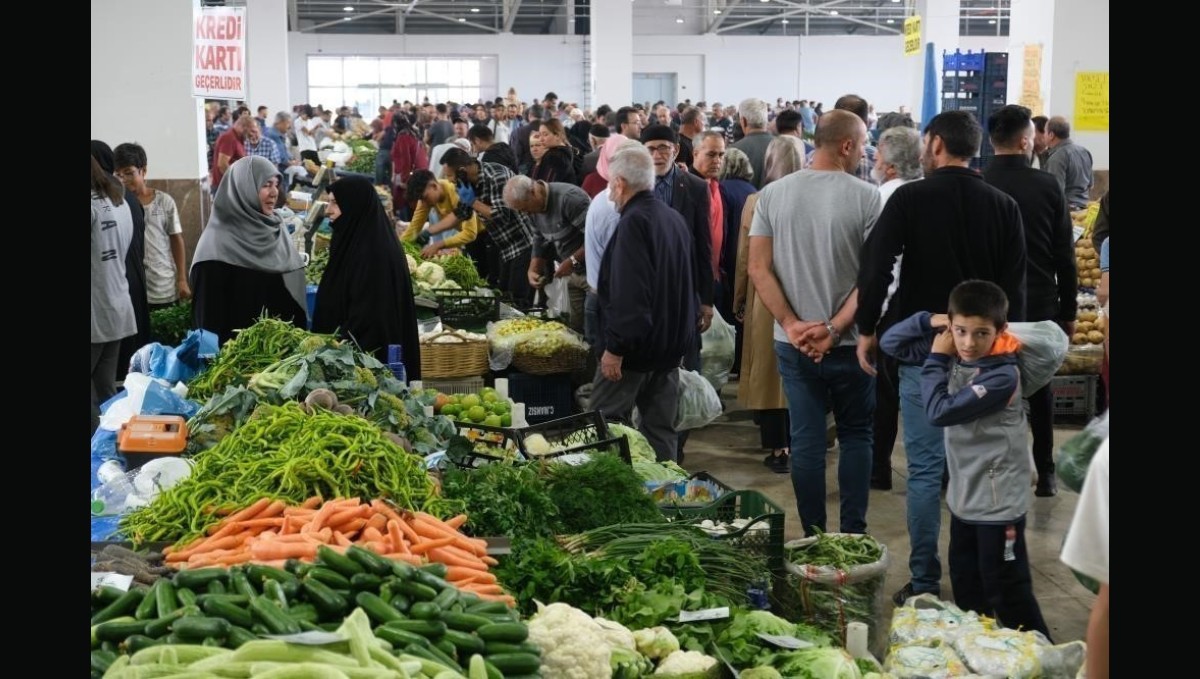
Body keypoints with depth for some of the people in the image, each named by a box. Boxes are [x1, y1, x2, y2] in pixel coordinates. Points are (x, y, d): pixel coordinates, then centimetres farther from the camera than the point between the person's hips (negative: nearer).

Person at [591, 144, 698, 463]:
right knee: (661, 430, 12)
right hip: (671, 341, 9)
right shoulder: (675, 218, 11)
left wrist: (614, 347, -22)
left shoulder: (633, 222, -17)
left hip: (637, 343, -9)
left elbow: (628, 294, -25)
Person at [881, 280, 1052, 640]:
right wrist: (928, 321, -7)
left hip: (998, 502, -8)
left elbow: (940, 411, -24)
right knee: (965, 589, 19)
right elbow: (890, 343, 8)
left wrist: (935, 359, -13)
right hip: (964, 495, 8)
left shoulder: (1003, 375, -22)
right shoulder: (952, 355, 0)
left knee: (1007, 592, -1)